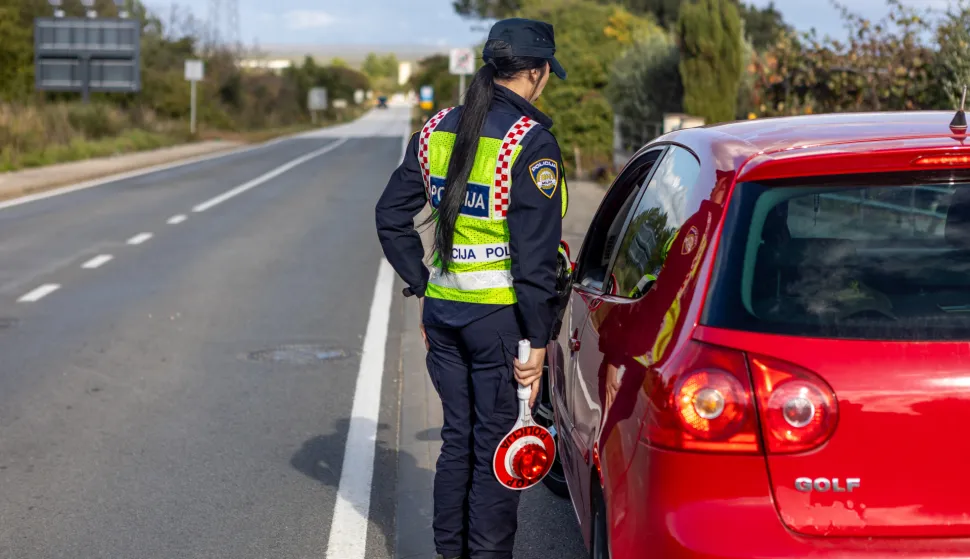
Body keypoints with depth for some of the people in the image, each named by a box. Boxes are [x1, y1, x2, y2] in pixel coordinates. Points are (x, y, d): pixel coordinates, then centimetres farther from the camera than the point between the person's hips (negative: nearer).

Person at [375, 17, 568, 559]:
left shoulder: (438, 130, 7)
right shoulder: (530, 141, -14)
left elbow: (392, 215, 13)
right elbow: (535, 252, -16)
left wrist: (423, 283, 16)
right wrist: (537, 340, -13)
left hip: (443, 311, 7)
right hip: (500, 316, -7)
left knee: (458, 439, 18)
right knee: (498, 451, 4)